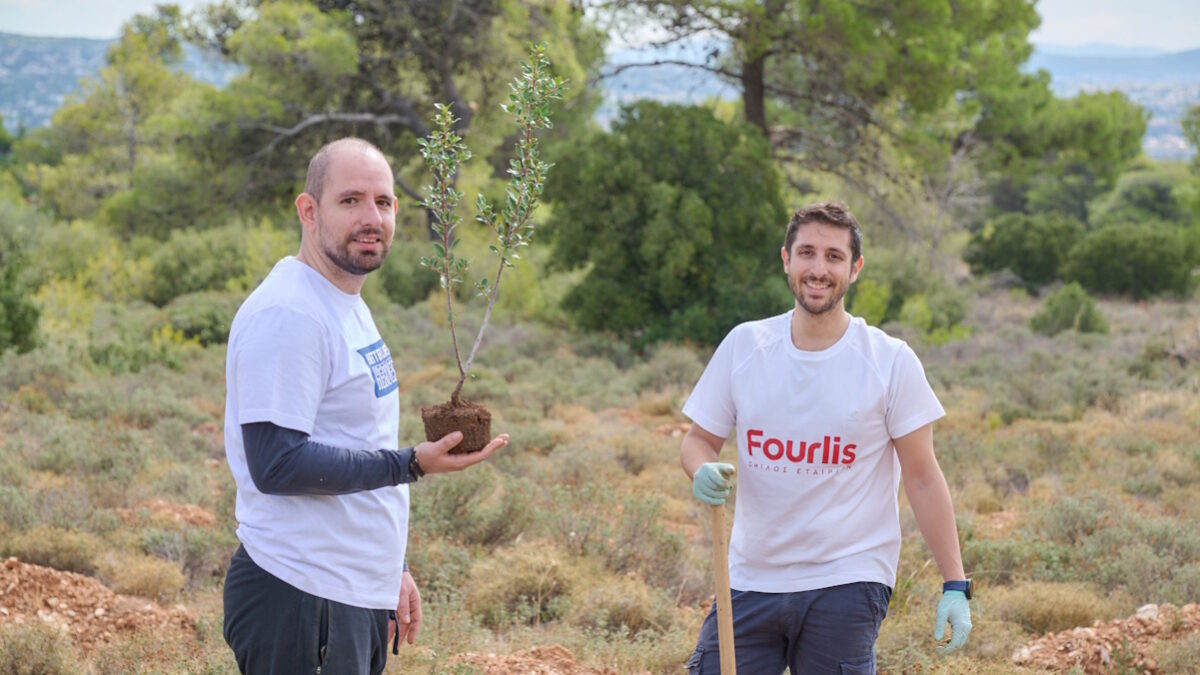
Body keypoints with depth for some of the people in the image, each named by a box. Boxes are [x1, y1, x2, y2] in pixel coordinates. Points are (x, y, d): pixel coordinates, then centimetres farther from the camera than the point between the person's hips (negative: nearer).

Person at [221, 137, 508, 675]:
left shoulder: (349, 306, 17)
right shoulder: (287, 314, -15)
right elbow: (276, 463, -22)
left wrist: (392, 570, 20)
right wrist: (412, 464, -21)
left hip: (360, 596, 9)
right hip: (300, 606, -9)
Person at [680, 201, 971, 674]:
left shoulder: (891, 362, -5)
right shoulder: (743, 345, 3)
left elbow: (922, 476, -2)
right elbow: (698, 439, 11)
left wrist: (955, 585, -7)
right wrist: (703, 472, -14)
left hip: (847, 586, -3)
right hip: (751, 579, 3)